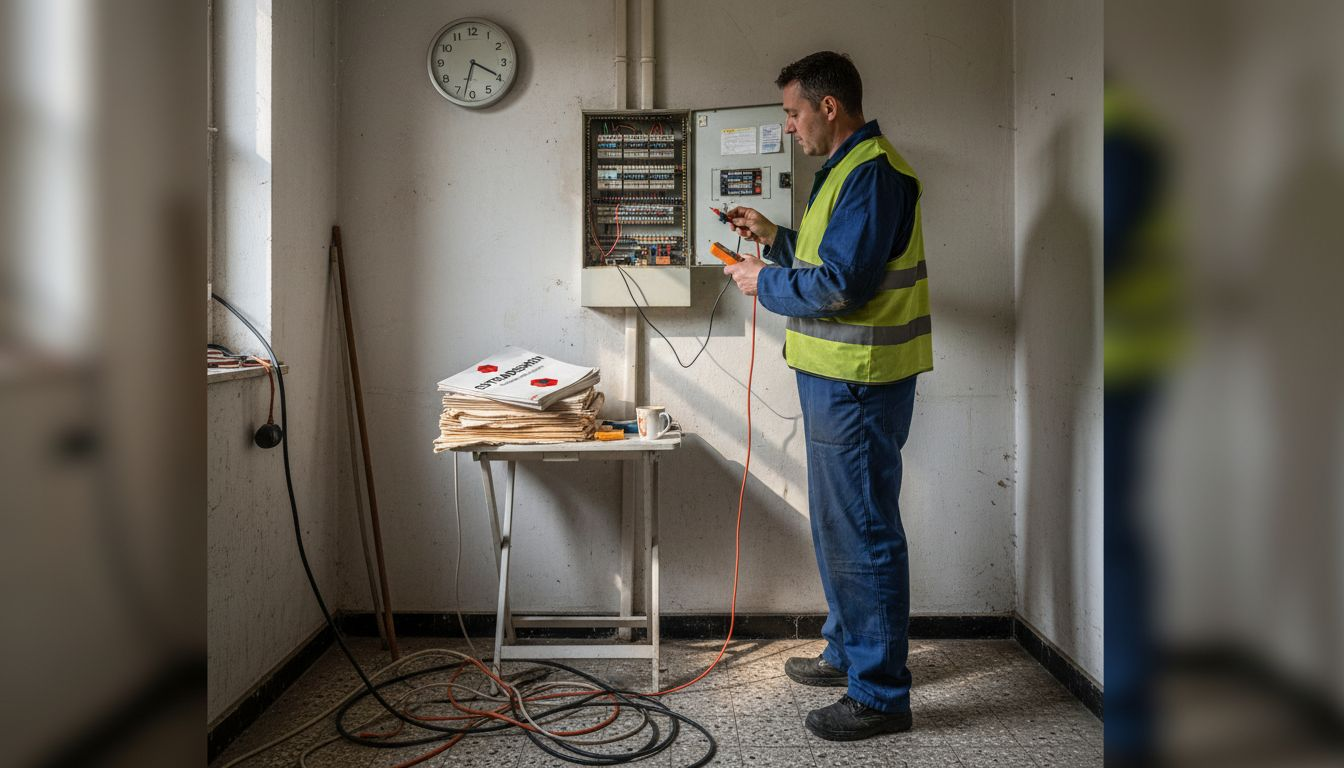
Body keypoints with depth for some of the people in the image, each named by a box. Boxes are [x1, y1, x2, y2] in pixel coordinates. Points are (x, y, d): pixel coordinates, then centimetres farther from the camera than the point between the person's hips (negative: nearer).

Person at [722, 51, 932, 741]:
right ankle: (848, 652, 35)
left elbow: (842, 283, -23)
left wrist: (764, 283, -10)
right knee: (839, 523, 20)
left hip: (857, 384, -11)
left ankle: (880, 694, 8)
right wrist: (775, 239, 14)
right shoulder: (849, 168, 18)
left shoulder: (872, 172, -16)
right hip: (837, 377, 11)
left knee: (863, 532, -4)